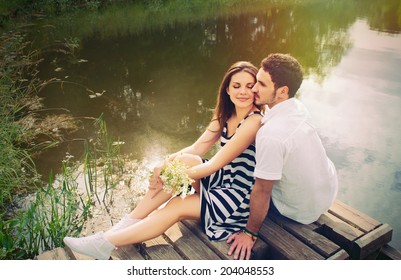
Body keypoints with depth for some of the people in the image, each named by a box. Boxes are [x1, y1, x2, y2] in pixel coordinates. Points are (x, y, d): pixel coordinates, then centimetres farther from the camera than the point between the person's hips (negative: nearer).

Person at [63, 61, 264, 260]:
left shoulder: (254, 121, -23)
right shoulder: (226, 115, 4)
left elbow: (213, 166, -23)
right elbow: (197, 149, 2)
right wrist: (168, 162, -18)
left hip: (240, 197, -7)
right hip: (223, 179, 7)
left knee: (176, 207, -19)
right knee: (185, 160, -17)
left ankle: (105, 244, -8)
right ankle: (127, 224, -11)